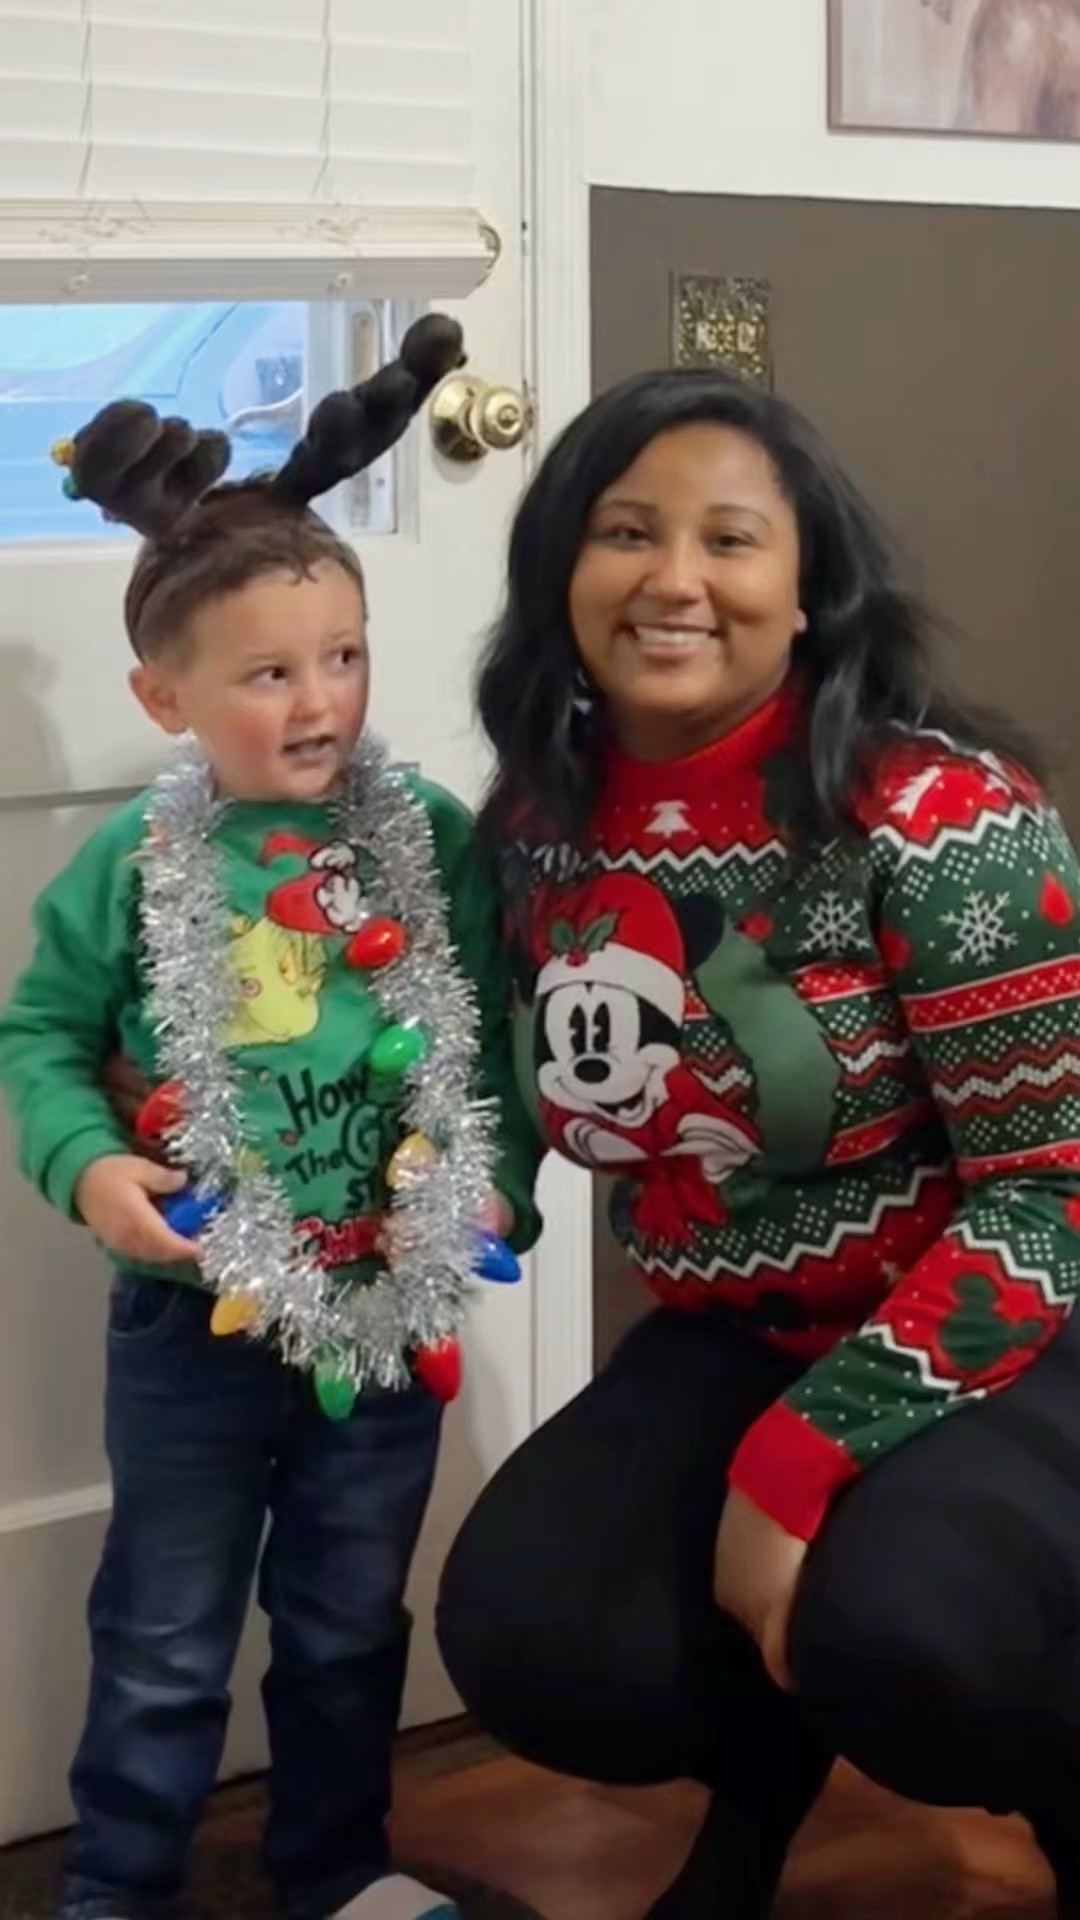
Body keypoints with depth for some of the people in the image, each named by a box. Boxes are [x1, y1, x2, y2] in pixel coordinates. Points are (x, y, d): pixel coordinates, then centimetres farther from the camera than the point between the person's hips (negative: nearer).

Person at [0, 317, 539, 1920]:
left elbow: (507, 1027, 0)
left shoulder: (436, 843, -7)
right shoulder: (132, 868, -12)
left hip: (389, 1303, 2)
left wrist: (502, 1174, -11)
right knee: (166, 1639, 12)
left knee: (352, 1621, 20)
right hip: (199, 1311, -2)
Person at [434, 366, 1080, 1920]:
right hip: (736, 1340, 5)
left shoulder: (938, 816, -21)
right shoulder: (542, 820, -3)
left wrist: (800, 1461, -25)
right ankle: (771, 1747, 18)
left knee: (895, 1625, -34)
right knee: (524, 1637, -17)